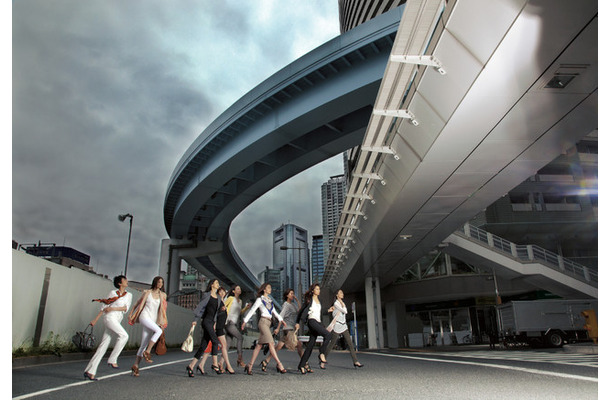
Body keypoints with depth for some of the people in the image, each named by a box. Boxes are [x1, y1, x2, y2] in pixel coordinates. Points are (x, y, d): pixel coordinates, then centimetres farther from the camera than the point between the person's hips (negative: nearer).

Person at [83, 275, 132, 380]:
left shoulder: (129, 295, 16)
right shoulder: (113, 293, 6)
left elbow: (126, 308, 4)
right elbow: (104, 307, 9)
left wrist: (113, 308, -8)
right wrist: (96, 319, 8)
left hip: (117, 321, 5)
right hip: (110, 317, -4)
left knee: (103, 346, 2)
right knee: (124, 335, -23)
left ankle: (90, 371, 5)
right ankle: (112, 360, -15)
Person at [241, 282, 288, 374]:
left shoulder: (270, 301, 20)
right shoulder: (260, 299, 1)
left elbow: (274, 312, 18)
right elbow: (252, 311, 2)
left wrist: (281, 319, 4)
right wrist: (245, 321, 2)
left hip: (268, 323, 7)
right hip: (263, 321, -7)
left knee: (259, 345, 6)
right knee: (271, 343, -13)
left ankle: (250, 365, 10)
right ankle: (279, 364, -16)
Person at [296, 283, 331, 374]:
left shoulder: (319, 301, 22)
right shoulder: (309, 299, 3)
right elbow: (302, 310, 2)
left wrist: (322, 325, 22)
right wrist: (298, 322, -4)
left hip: (318, 322, 6)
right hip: (312, 321, -6)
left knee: (311, 344, -1)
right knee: (327, 334, -22)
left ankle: (302, 365, 1)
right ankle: (322, 354, -11)